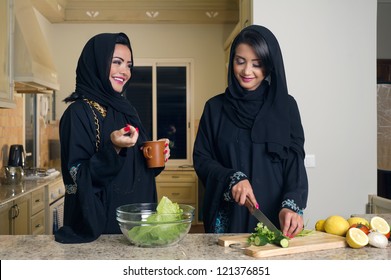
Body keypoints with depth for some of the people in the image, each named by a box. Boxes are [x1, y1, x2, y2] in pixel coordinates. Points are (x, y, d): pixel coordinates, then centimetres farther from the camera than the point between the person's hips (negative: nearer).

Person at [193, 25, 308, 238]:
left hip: (275, 216, 0)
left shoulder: (286, 106, 1)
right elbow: (201, 159, 2)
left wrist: (291, 205, -21)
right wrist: (232, 178, -16)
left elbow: (295, 162, -4)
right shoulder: (215, 107, 3)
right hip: (227, 217, 1)